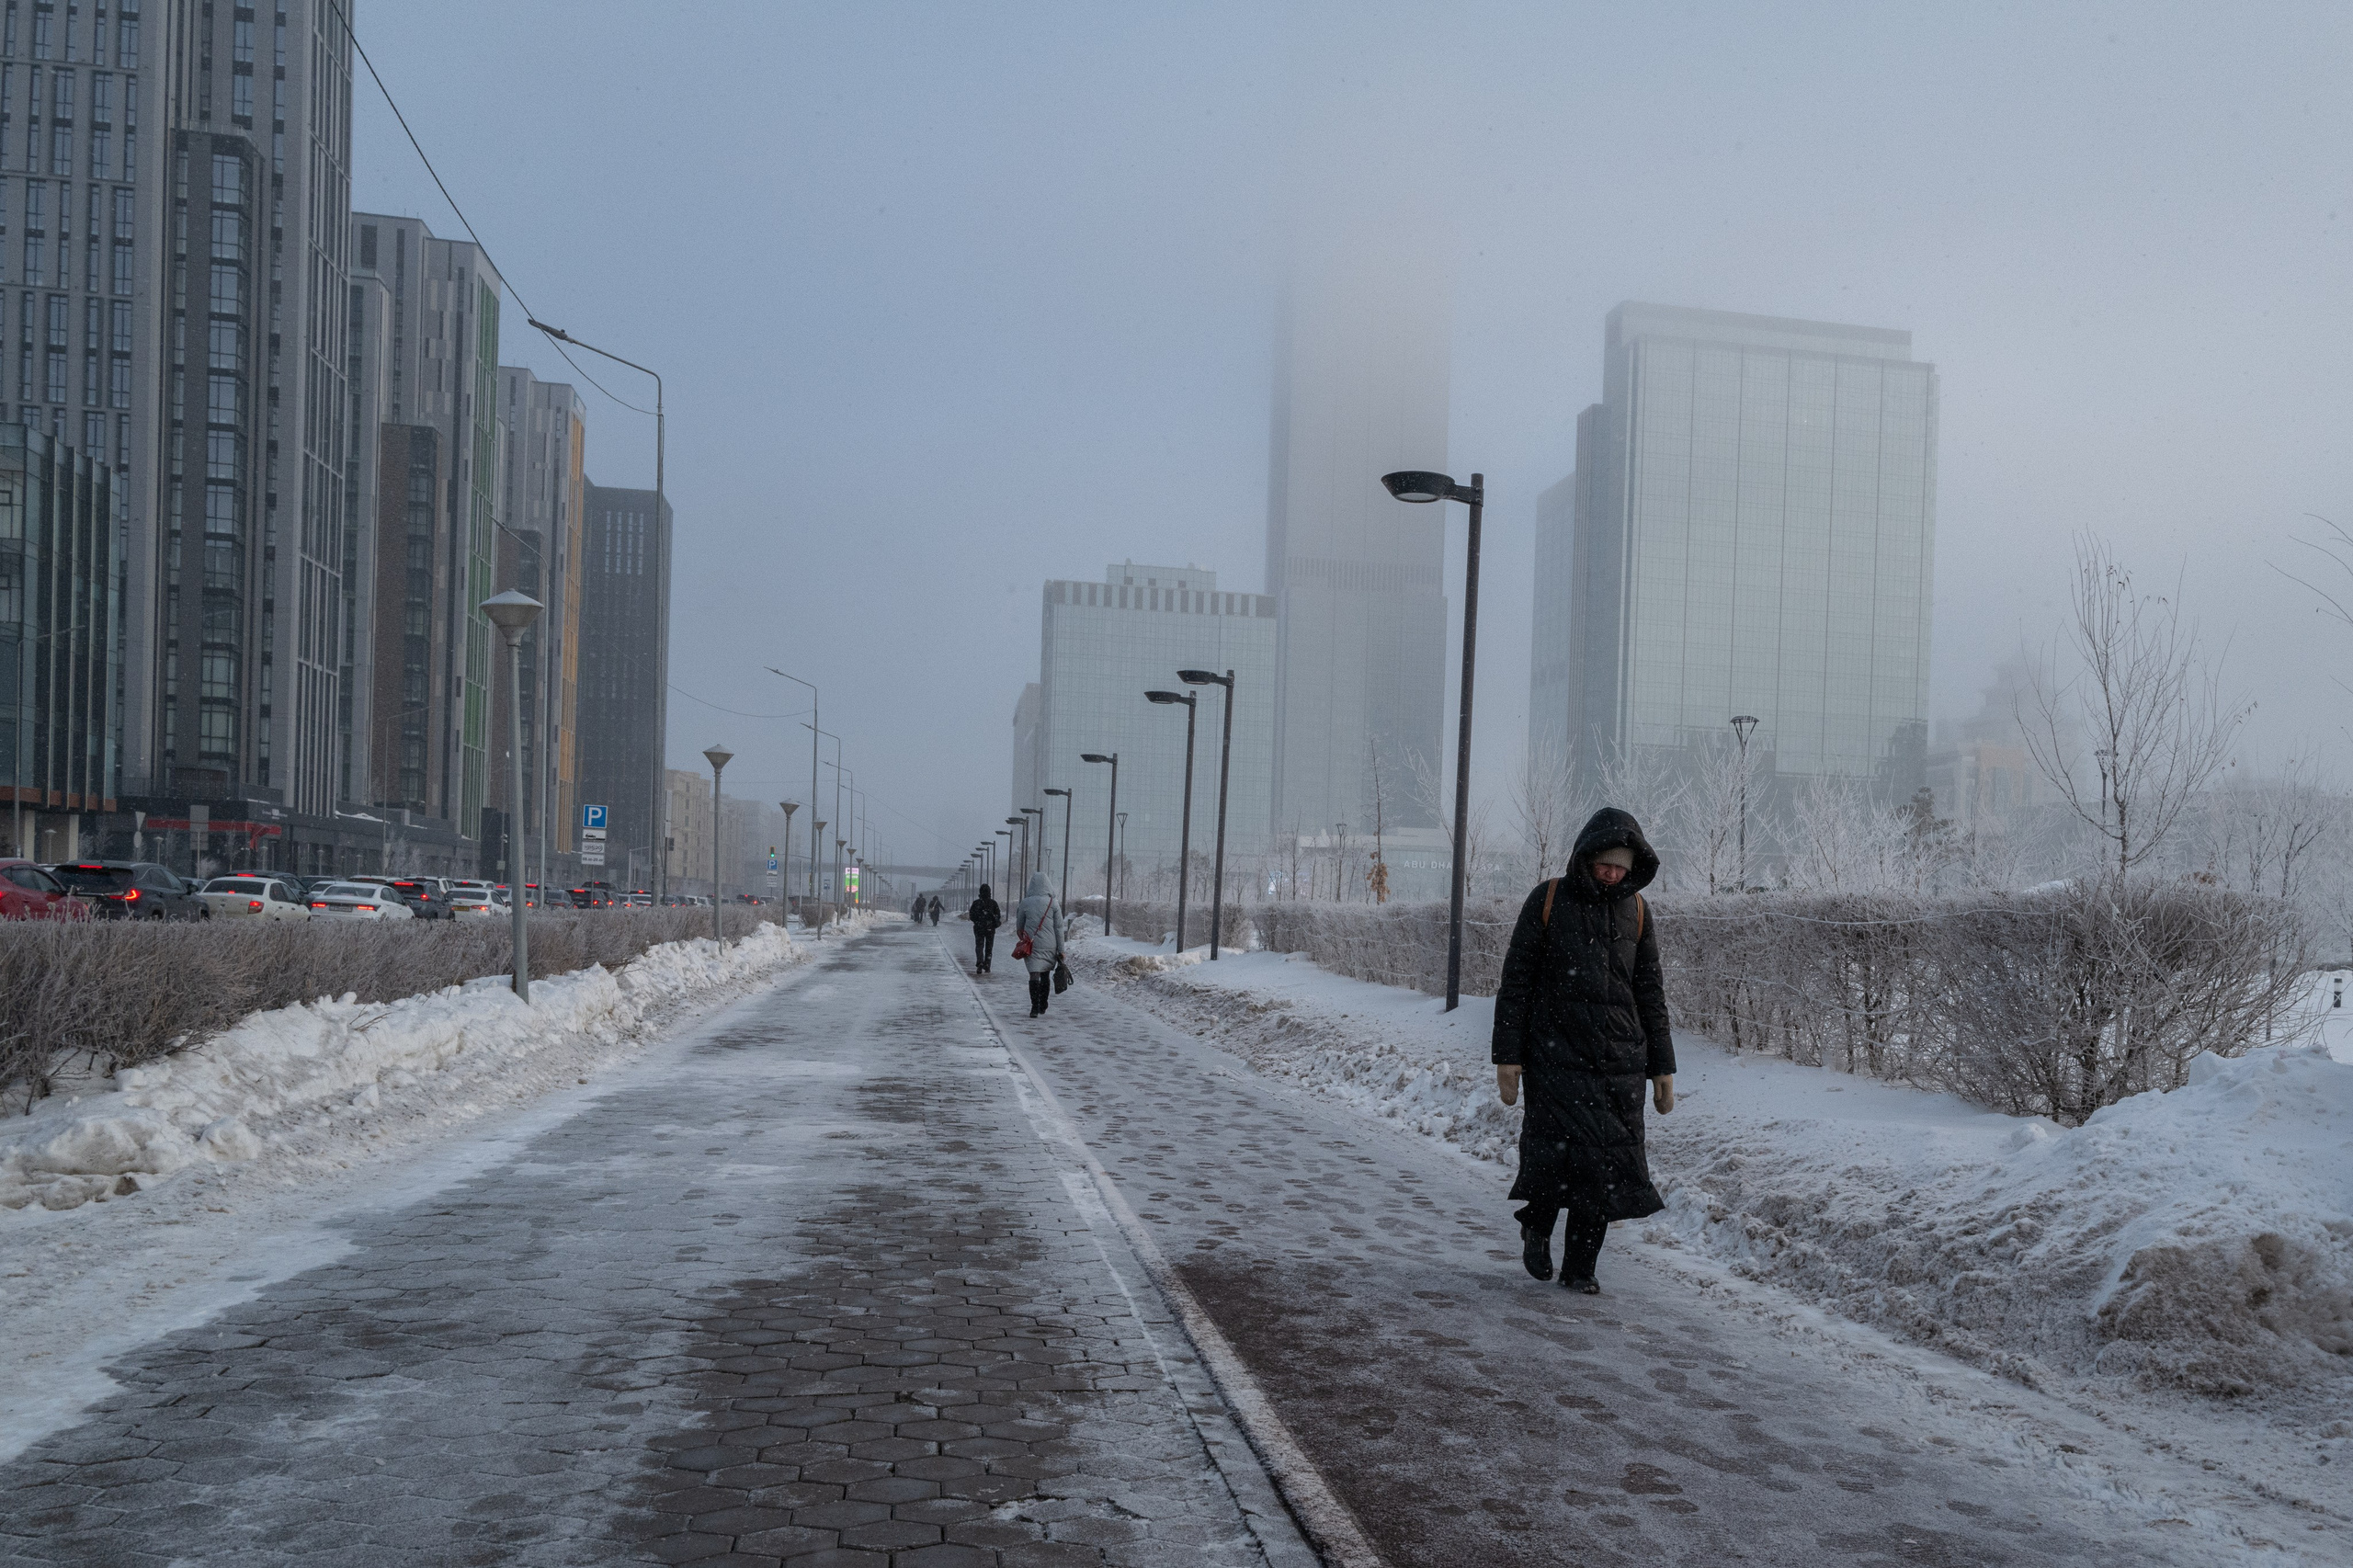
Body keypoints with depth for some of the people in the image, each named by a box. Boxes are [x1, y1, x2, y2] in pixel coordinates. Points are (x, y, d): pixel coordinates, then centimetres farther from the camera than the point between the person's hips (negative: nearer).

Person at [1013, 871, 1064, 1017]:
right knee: (1045, 976, 14)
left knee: (1034, 975, -3)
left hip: (1032, 945, -1)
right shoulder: (1053, 903, -3)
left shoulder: (1025, 903, -2)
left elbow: (1019, 927, 6)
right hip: (1049, 946, 1)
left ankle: (1035, 1008, -15)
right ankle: (1042, 1008, 23)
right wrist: (1061, 949, 2)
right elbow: (1059, 928, -2)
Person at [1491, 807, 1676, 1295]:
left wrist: (1662, 1066, 13)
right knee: (1559, 1153, -15)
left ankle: (1580, 1266, 14)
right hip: (1557, 1057, -3)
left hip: (1621, 1063, 3)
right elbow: (1516, 981, 0)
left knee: (1608, 1166, 0)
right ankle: (1536, 1223, 15)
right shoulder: (1548, 900, -1)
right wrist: (1507, 1055, -5)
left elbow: (1650, 993, 16)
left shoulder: (1636, 910, 10)